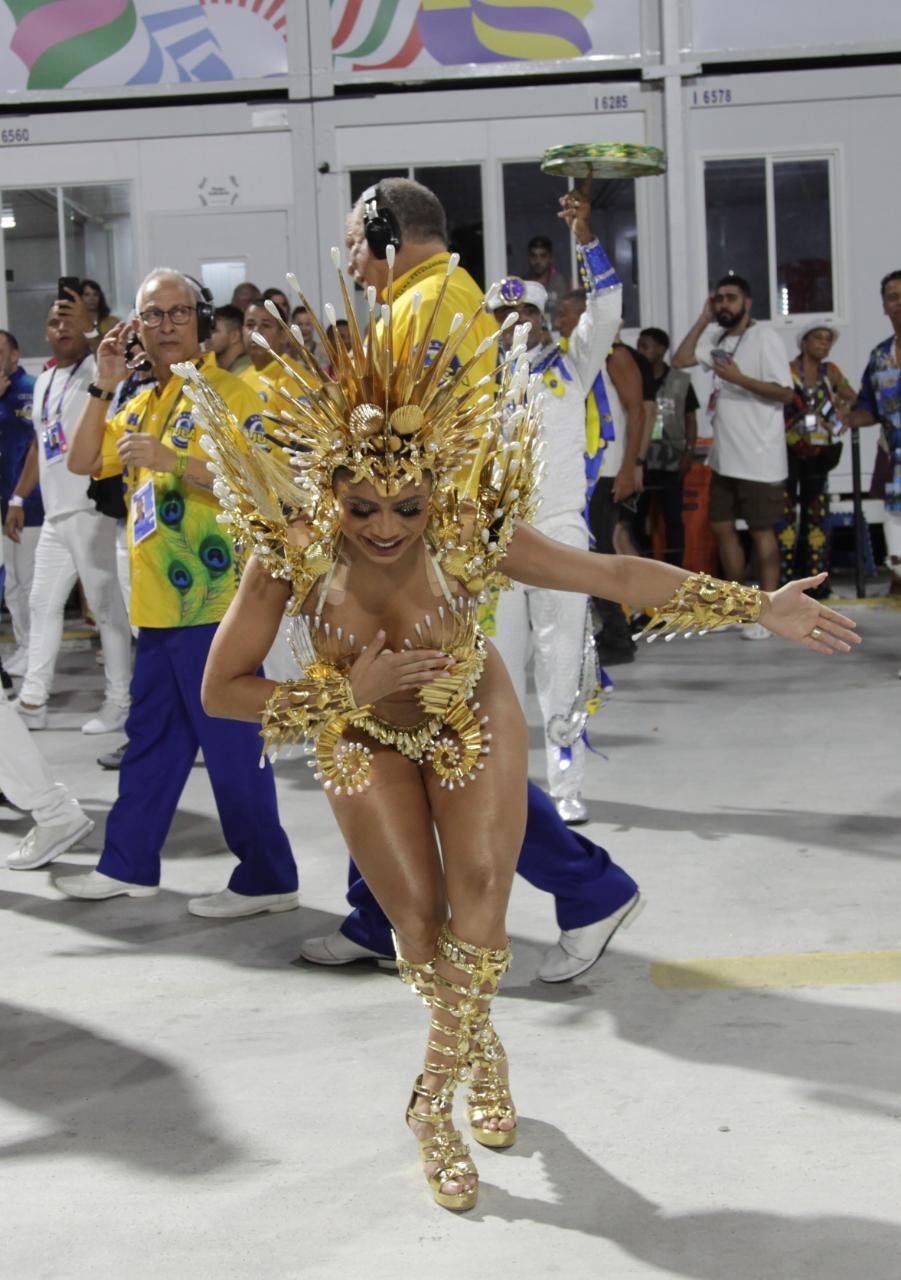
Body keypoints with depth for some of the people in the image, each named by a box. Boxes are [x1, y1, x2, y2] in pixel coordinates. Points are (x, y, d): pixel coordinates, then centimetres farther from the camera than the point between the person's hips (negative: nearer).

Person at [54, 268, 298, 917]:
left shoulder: (229, 393, -7)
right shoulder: (142, 403, 17)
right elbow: (83, 462, 14)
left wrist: (172, 460, -25)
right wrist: (103, 386, 4)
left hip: (213, 601, -8)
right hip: (159, 603, 8)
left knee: (231, 744, -5)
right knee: (150, 737, 16)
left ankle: (267, 878, 3)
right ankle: (127, 864, 26)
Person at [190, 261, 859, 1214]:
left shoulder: (470, 532, -33)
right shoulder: (289, 552, -33)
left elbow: (615, 574, -23)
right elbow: (221, 690, -24)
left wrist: (756, 607, -22)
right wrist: (349, 691, -34)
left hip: (473, 718, 0)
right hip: (365, 737, 0)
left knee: (479, 899, -11)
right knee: (417, 916, -3)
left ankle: (438, 1097, 9)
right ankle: (478, 1051, 28)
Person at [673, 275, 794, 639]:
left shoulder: (764, 337, -10)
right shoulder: (718, 338, 12)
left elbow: (786, 392, -15)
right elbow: (679, 360, 6)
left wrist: (739, 378, -24)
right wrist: (703, 320, 3)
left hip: (759, 456, -8)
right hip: (725, 455, 8)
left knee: (761, 531, -2)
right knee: (721, 526, 12)